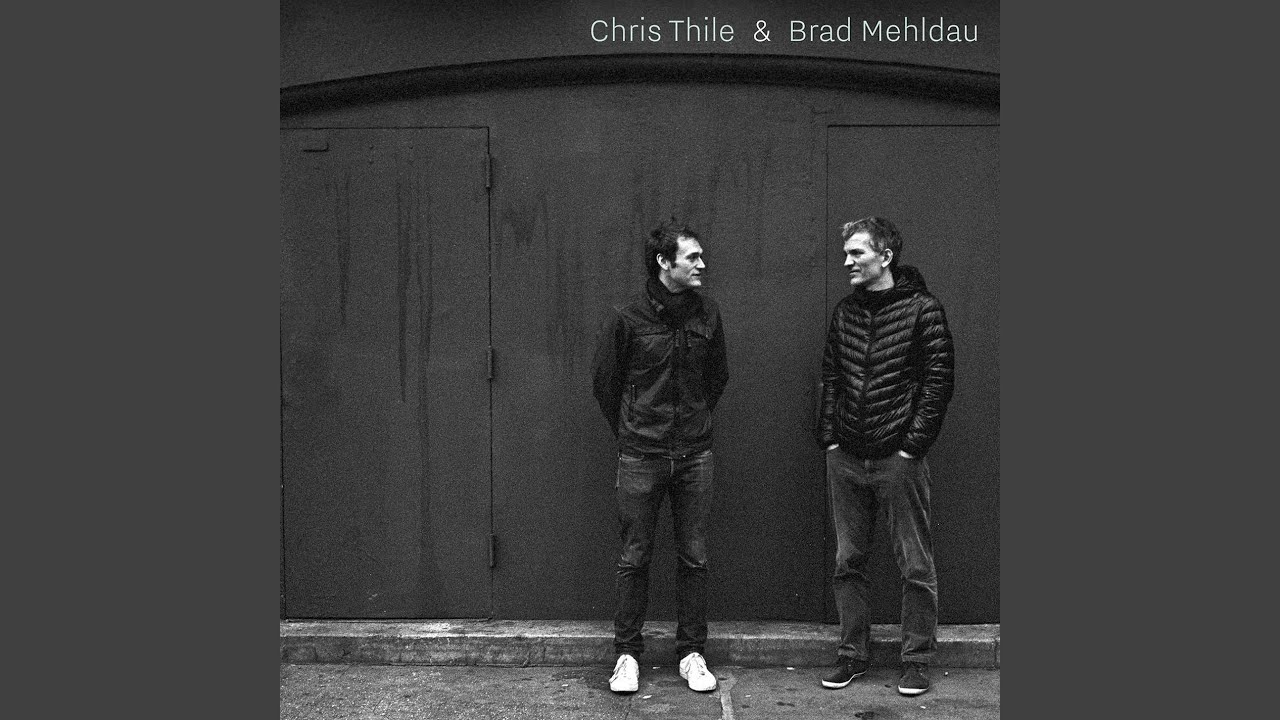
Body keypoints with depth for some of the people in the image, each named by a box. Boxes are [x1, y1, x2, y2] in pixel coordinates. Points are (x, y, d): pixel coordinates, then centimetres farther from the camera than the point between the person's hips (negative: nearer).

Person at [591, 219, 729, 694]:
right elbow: (603, 382, 4)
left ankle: (692, 653, 19)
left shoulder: (707, 314, 2)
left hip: (695, 456, 3)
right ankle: (627, 654, 17)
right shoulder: (626, 318, -8)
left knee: (694, 559, 7)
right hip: (640, 458, -3)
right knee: (634, 558, 5)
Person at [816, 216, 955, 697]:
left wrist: (912, 445, -13)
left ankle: (916, 661, 16)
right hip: (846, 459, 5)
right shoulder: (844, 312, 10)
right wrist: (829, 438, 3)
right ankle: (852, 654, 23)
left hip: (898, 459, -5)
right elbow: (830, 379, 13)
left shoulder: (923, 310, -5)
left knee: (915, 566, 4)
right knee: (848, 561, 11)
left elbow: (939, 382, -8)